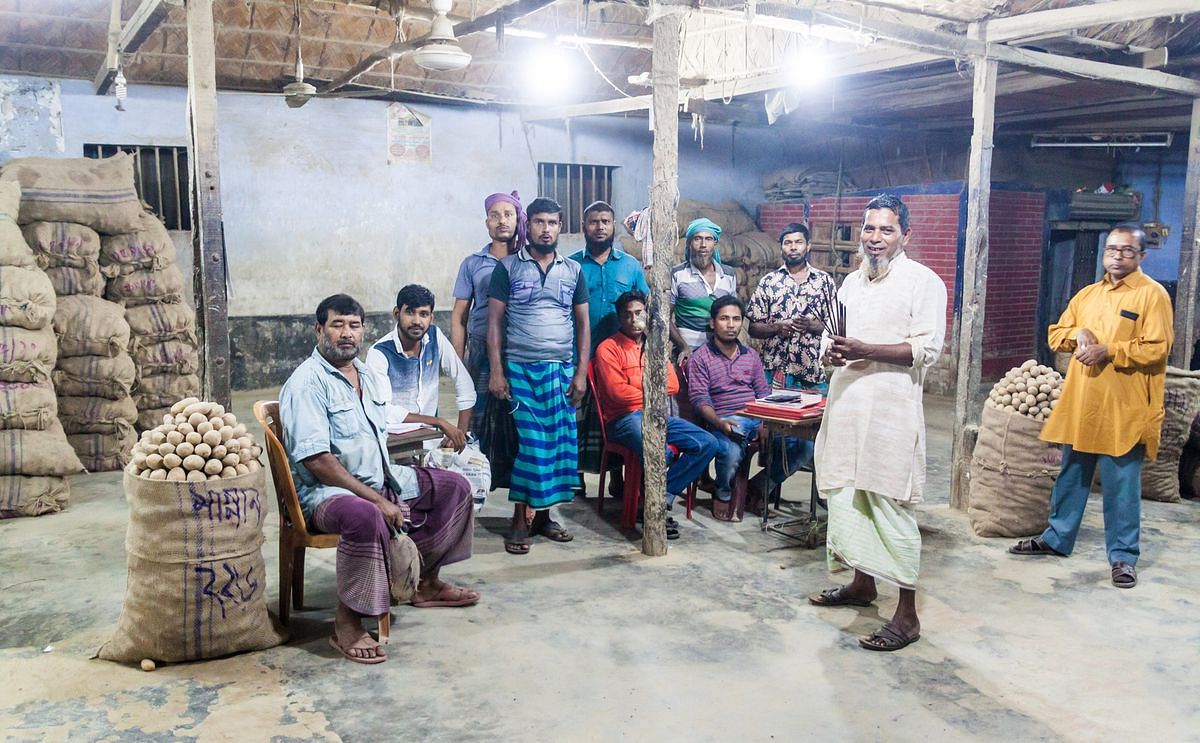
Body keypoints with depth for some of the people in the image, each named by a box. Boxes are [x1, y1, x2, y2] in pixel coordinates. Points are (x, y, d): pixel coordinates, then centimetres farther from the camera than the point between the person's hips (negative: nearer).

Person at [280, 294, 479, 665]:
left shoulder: (367, 374, 11)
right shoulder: (307, 383, -16)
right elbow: (317, 461, -24)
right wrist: (378, 500, -26)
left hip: (380, 479, 9)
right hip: (325, 490, -9)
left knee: (455, 487, 9)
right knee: (365, 517, -41)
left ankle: (426, 582, 21)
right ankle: (346, 623, -25)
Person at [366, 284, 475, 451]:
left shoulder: (435, 337, 0)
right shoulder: (379, 353, -15)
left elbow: (464, 383, 5)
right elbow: (383, 412, -24)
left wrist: (461, 433, -5)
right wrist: (440, 422, -24)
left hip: (431, 438, 5)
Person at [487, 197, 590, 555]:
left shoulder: (573, 270, 10)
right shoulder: (508, 267, 2)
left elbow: (583, 324, 11)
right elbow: (494, 321, 0)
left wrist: (581, 373, 3)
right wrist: (496, 372, -8)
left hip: (561, 370, 3)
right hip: (519, 368, -3)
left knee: (560, 442, 2)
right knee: (530, 442, -7)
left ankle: (542, 514, 14)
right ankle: (521, 518, 2)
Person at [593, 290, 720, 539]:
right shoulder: (609, 348, 1)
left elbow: (672, 385, 9)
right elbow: (617, 392, -11)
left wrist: (636, 385, -4)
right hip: (626, 418, -7)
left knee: (708, 444, -12)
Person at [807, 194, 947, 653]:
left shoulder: (923, 282, -3)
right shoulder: (851, 282, 18)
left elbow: (927, 349, -12)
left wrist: (864, 350, -22)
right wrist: (833, 352, 1)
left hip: (890, 409, -7)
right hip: (845, 403, 7)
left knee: (890, 507, -7)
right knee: (847, 496, 13)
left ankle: (907, 615, 0)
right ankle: (862, 583, 31)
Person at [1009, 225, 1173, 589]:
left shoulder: (1153, 295, -5)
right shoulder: (1087, 294, 14)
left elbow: (1157, 349, -13)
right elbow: (1056, 333, 17)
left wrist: (1108, 350, -19)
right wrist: (1077, 334, -4)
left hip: (1124, 410, -6)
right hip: (1081, 404, 6)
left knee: (1122, 485, 0)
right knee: (1071, 476, 16)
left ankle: (1124, 556, 11)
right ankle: (1057, 538, 29)